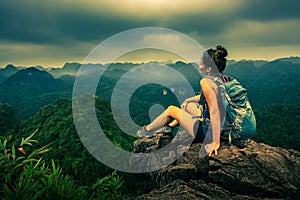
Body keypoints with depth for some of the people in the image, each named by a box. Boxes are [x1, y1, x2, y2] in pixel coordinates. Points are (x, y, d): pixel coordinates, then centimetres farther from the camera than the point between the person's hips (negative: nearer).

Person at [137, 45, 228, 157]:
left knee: (171, 110, 6)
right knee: (186, 105, 25)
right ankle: (169, 127, 46)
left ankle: (147, 131, 28)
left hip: (209, 132, -8)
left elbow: (215, 112, -32)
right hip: (223, 127, 8)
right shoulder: (221, 78, 0)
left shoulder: (206, 82, -27)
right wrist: (189, 100, 21)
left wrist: (216, 142, -29)